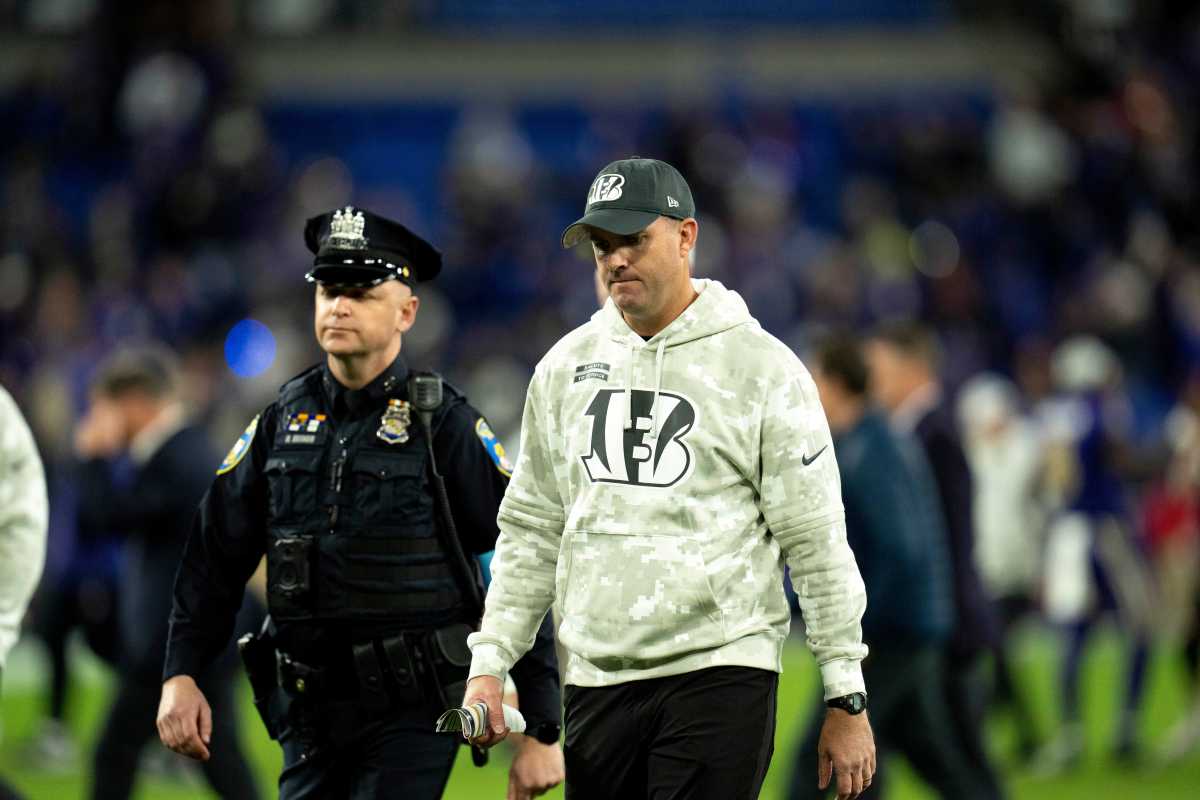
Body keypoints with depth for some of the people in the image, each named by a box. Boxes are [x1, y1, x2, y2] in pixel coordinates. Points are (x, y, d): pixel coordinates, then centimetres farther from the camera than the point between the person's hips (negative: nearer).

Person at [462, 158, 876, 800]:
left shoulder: (762, 368, -2)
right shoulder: (566, 367, 12)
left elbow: (817, 543, -2)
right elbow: (532, 531, 17)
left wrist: (846, 703, -4)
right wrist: (490, 663, 7)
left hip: (720, 671, -5)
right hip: (594, 676, 5)